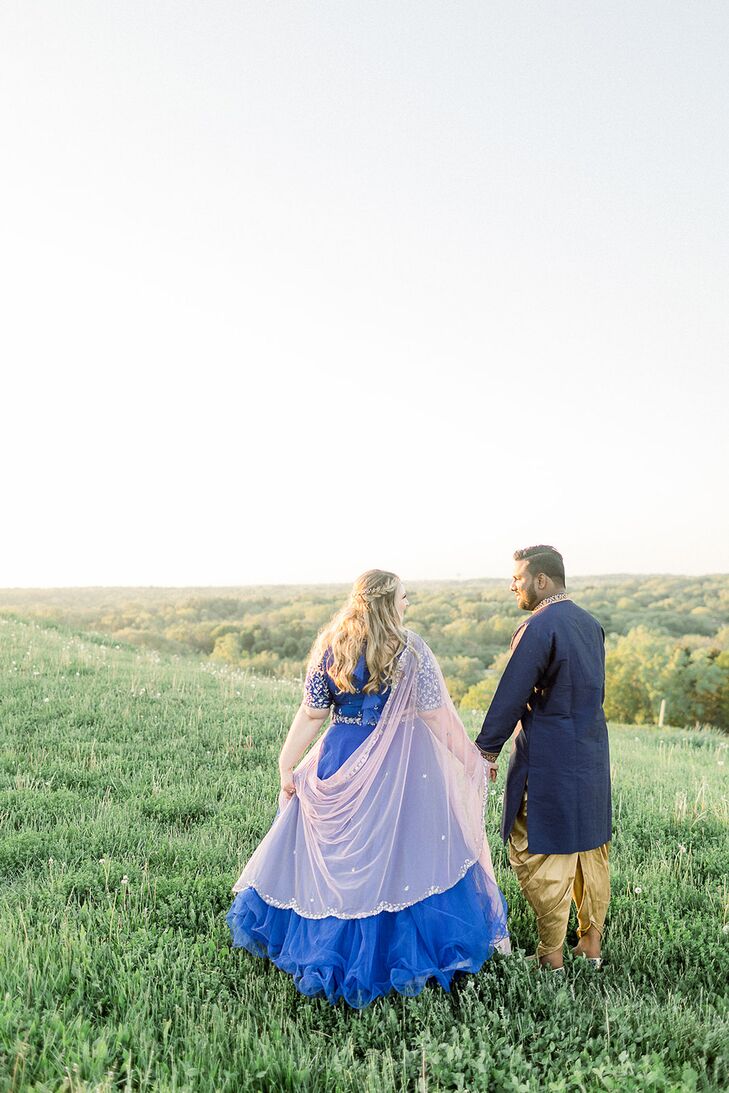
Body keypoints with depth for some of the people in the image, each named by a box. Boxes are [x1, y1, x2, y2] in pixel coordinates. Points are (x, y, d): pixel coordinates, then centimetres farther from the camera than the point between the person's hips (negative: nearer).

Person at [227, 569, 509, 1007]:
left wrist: (287, 766, 6)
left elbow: (312, 715, 0)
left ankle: (325, 946, 30)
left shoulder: (332, 647, 0)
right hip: (398, 764, -3)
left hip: (340, 760, 4)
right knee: (400, 855, 8)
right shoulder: (409, 649, -10)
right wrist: (469, 759, 2)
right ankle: (401, 953, 20)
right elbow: (434, 716, -9)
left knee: (335, 857, 16)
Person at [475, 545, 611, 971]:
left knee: (539, 854, 4)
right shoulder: (590, 624, 8)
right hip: (592, 753, 9)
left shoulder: (539, 628, -18)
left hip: (548, 760, -9)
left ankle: (552, 955, 13)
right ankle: (592, 944, 29)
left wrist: (487, 750, -10)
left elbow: (511, 696, -17)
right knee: (591, 848, 17)